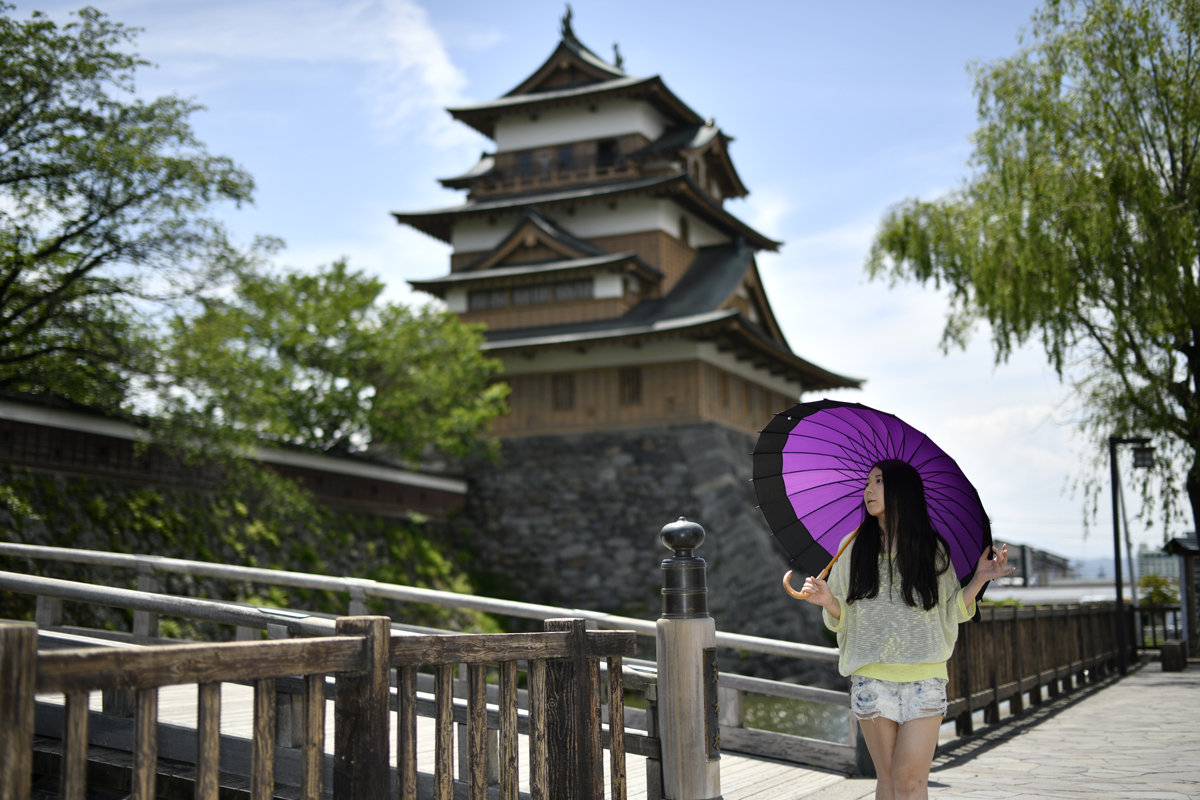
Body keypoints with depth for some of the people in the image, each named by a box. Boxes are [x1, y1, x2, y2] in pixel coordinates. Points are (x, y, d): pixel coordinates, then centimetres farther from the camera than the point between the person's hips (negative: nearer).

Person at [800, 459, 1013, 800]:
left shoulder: (933, 550, 7)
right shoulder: (854, 548, 9)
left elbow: (951, 612, 12)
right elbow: (842, 617, 10)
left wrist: (979, 580, 0)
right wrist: (828, 601, -11)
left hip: (924, 679, -1)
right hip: (872, 679, 1)